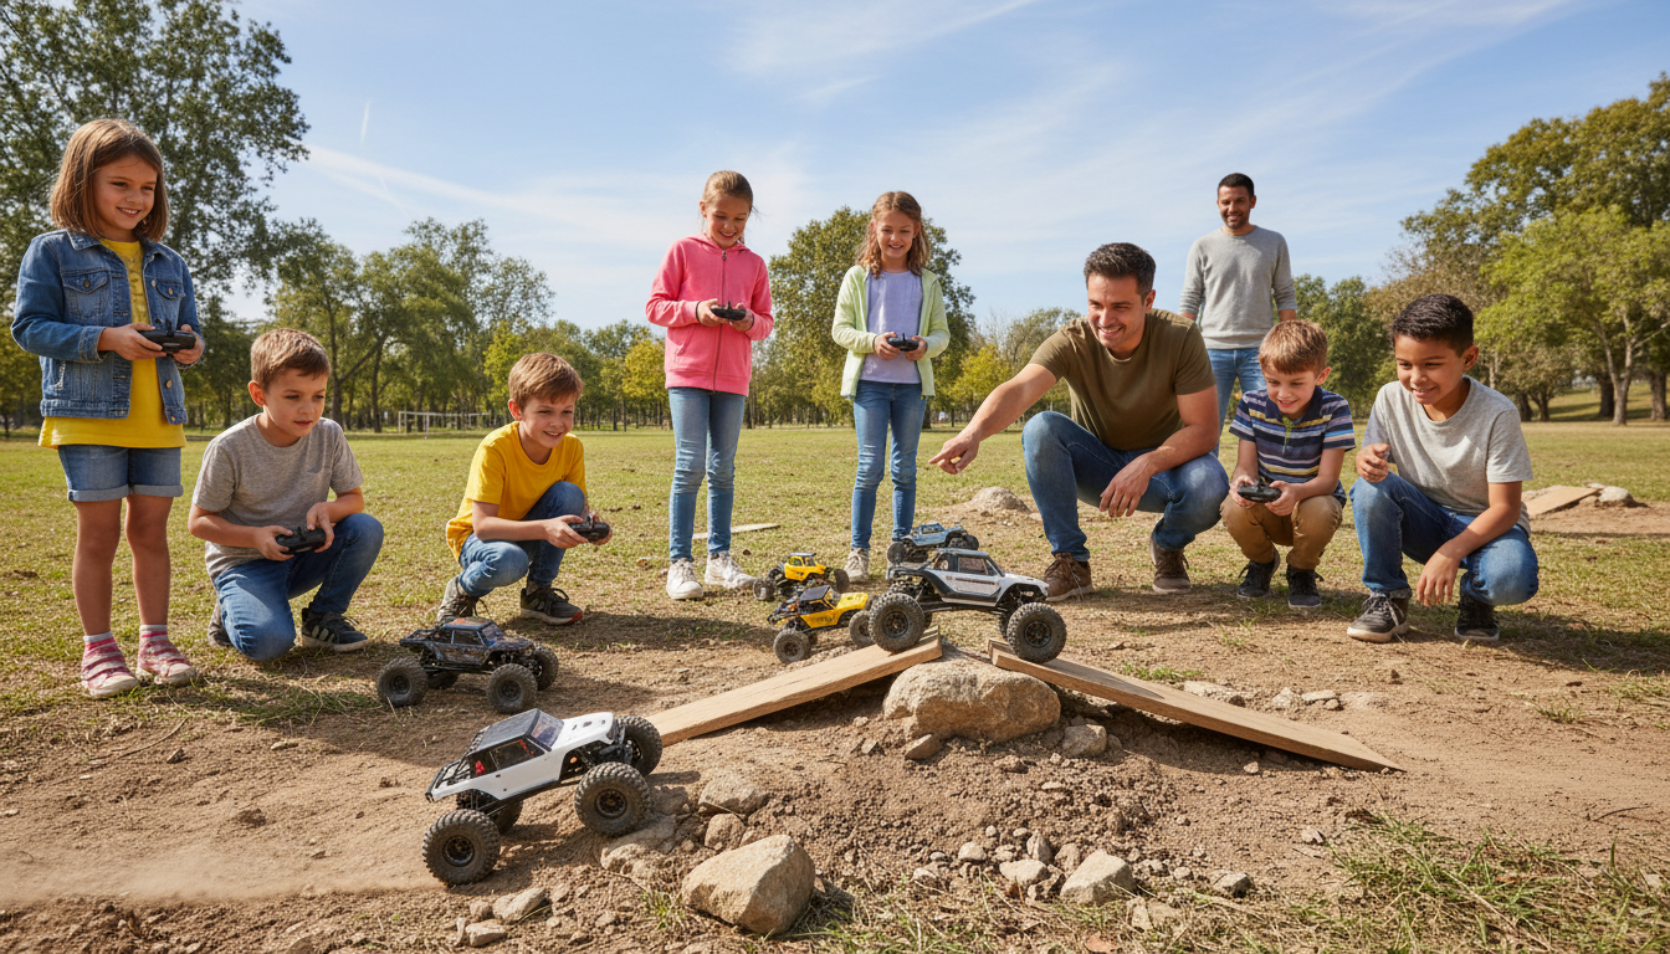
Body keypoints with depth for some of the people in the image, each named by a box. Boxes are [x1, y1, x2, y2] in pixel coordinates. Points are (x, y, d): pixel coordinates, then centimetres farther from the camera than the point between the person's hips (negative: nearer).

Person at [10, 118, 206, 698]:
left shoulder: (169, 263, 15)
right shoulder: (53, 252, 2)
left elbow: (188, 328, 19)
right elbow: (30, 327, -5)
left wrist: (192, 346, -6)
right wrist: (105, 339, -18)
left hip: (159, 416, 4)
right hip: (88, 411, -4)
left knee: (151, 529, 6)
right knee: (99, 530, -1)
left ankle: (155, 642, 15)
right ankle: (97, 649, 11)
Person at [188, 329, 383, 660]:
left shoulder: (329, 435, -8)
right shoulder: (229, 448, -17)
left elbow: (354, 497, 1)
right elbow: (199, 521, -9)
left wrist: (327, 510, -23)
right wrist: (255, 537, -26)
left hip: (304, 555, 4)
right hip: (244, 562, -4)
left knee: (367, 529, -23)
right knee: (268, 642, -30)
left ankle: (324, 617, -2)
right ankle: (232, 611, 8)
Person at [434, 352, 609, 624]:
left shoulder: (572, 448, -15)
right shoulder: (495, 448, -28)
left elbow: (578, 508, -8)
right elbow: (482, 524, -33)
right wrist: (544, 529, -47)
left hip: (529, 536, 5)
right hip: (476, 538, -4)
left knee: (568, 493, -23)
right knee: (508, 561, -38)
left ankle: (539, 592, -5)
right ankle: (462, 590, 0)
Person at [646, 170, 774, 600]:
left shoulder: (754, 263, 12)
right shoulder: (683, 250, 3)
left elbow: (766, 323, 14)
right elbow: (655, 305, 1)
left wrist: (749, 321, -9)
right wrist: (695, 311, -14)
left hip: (733, 377, 4)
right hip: (688, 372, -3)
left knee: (724, 468, 8)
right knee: (690, 465, -8)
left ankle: (719, 558, 16)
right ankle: (680, 563, -1)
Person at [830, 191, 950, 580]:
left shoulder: (927, 282, 10)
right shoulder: (857, 278, 4)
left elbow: (942, 331, 10)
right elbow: (840, 329, 2)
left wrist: (926, 345, -13)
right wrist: (872, 342, -16)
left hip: (913, 383, 2)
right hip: (869, 380, -2)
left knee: (905, 468, 7)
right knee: (870, 466, -6)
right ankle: (858, 550, 3)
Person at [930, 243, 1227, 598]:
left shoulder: (1180, 337, -20)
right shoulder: (1071, 342, -20)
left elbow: (1202, 429, -21)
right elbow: (1020, 388, -39)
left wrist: (1146, 465, -38)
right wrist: (974, 431, -59)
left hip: (1164, 461, 0)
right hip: (1098, 466, 1)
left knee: (1209, 484, -34)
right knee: (1041, 429, -29)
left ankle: (1168, 546, 3)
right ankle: (1071, 562, -17)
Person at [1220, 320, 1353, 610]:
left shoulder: (1333, 409, -15)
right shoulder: (1252, 404, -8)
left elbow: (1327, 479, -20)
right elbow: (1246, 466, -10)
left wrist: (1296, 492, -43)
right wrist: (1241, 481, -37)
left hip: (1314, 499, -2)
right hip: (1265, 508, 2)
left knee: (1319, 512, -38)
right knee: (1234, 509, -32)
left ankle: (1302, 571, -1)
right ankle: (1262, 562, 5)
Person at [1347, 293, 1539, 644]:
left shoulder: (1497, 415, -21)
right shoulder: (1392, 398, -12)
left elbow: (1505, 508, -20)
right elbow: (1371, 458, -5)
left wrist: (1451, 552, -35)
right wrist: (1368, 461, -33)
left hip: (1484, 524, -3)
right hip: (1425, 521, 3)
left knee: (1511, 578, -35)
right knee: (1370, 488, -28)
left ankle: (1476, 598, 5)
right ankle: (1387, 598, -9)